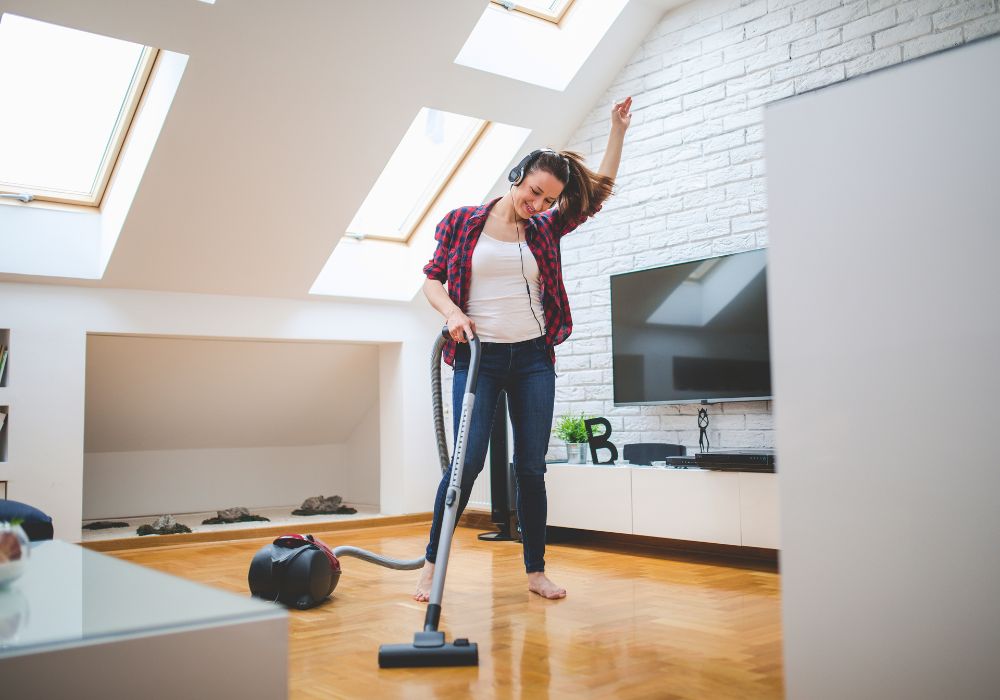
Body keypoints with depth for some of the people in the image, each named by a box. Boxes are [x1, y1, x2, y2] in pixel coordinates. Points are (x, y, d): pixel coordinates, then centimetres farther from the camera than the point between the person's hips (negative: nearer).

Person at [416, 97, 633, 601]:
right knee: (468, 461, -10)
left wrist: (617, 130, 14)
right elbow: (432, 281, 4)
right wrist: (452, 312, -15)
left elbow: (600, 189, 16)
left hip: (533, 358, 3)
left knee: (531, 467, 4)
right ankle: (431, 563, 6)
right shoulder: (461, 222, 2)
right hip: (477, 357, -3)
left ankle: (536, 570, 15)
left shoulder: (545, 230, 10)